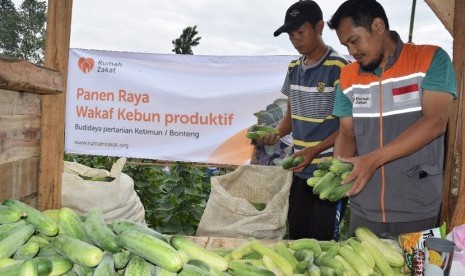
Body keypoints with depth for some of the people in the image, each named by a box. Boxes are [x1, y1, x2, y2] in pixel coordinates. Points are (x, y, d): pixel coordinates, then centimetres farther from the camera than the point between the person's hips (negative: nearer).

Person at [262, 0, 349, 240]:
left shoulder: (339, 68, -12)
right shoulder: (294, 69, 9)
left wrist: (314, 151, -20)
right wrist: (276, 134, -3)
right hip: (301, 170, 6)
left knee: (323, 240, 1)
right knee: (296, 236, 14)